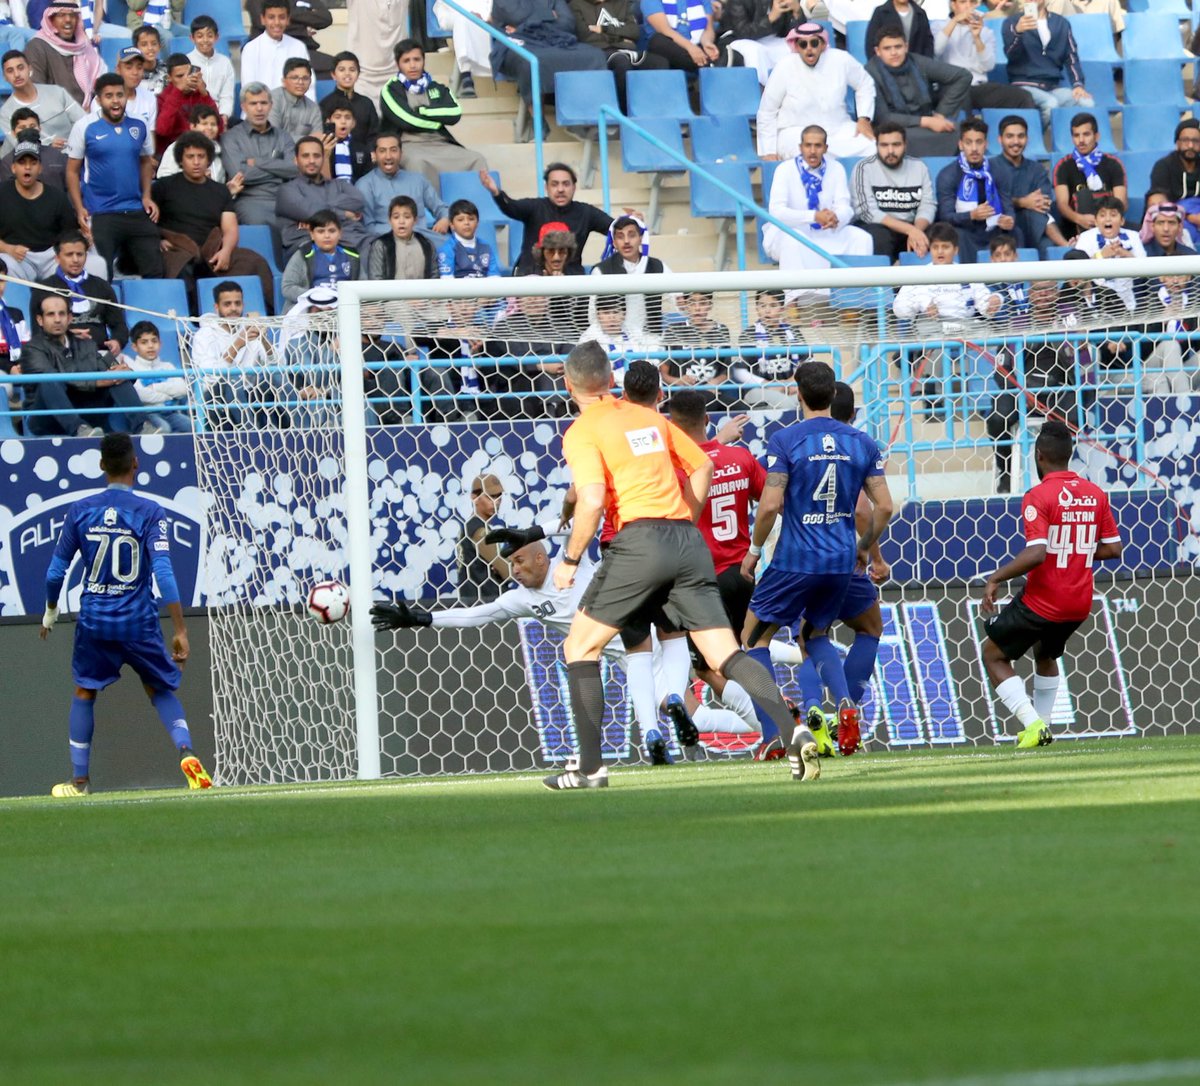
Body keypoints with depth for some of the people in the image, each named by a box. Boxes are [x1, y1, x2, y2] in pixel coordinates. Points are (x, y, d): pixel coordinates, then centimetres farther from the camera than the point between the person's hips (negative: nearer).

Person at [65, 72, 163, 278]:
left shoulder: (139, 127, 6)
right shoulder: (85, 128, -3)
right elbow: (73, 171, 0)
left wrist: (146, 196, 3)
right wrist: (80, 209, -8)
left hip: (137, 213, 3)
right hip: (100, 215, -3)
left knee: (155, 272, 4)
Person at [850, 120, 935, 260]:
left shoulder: (919, 167, 8)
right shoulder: (864, 169, -3)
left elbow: (927, 206, -1)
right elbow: (868, 212, -13)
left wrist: (916, 231, -24)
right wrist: (910, 230, -23)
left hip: (911, 229, 3)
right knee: (878, 236, -37)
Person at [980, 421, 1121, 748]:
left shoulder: (1038, 497, -17)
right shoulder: (1096, 495, 3)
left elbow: (1036, 553, -27)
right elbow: (1112, 548, 7)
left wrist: (995, 579, -18)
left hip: (1041, 603, -7)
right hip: (1080, 604, 7)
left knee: (994, 656, 9)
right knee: (1045, 654, 33)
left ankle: (1032, 722, -7)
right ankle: (1040, 727, 32)